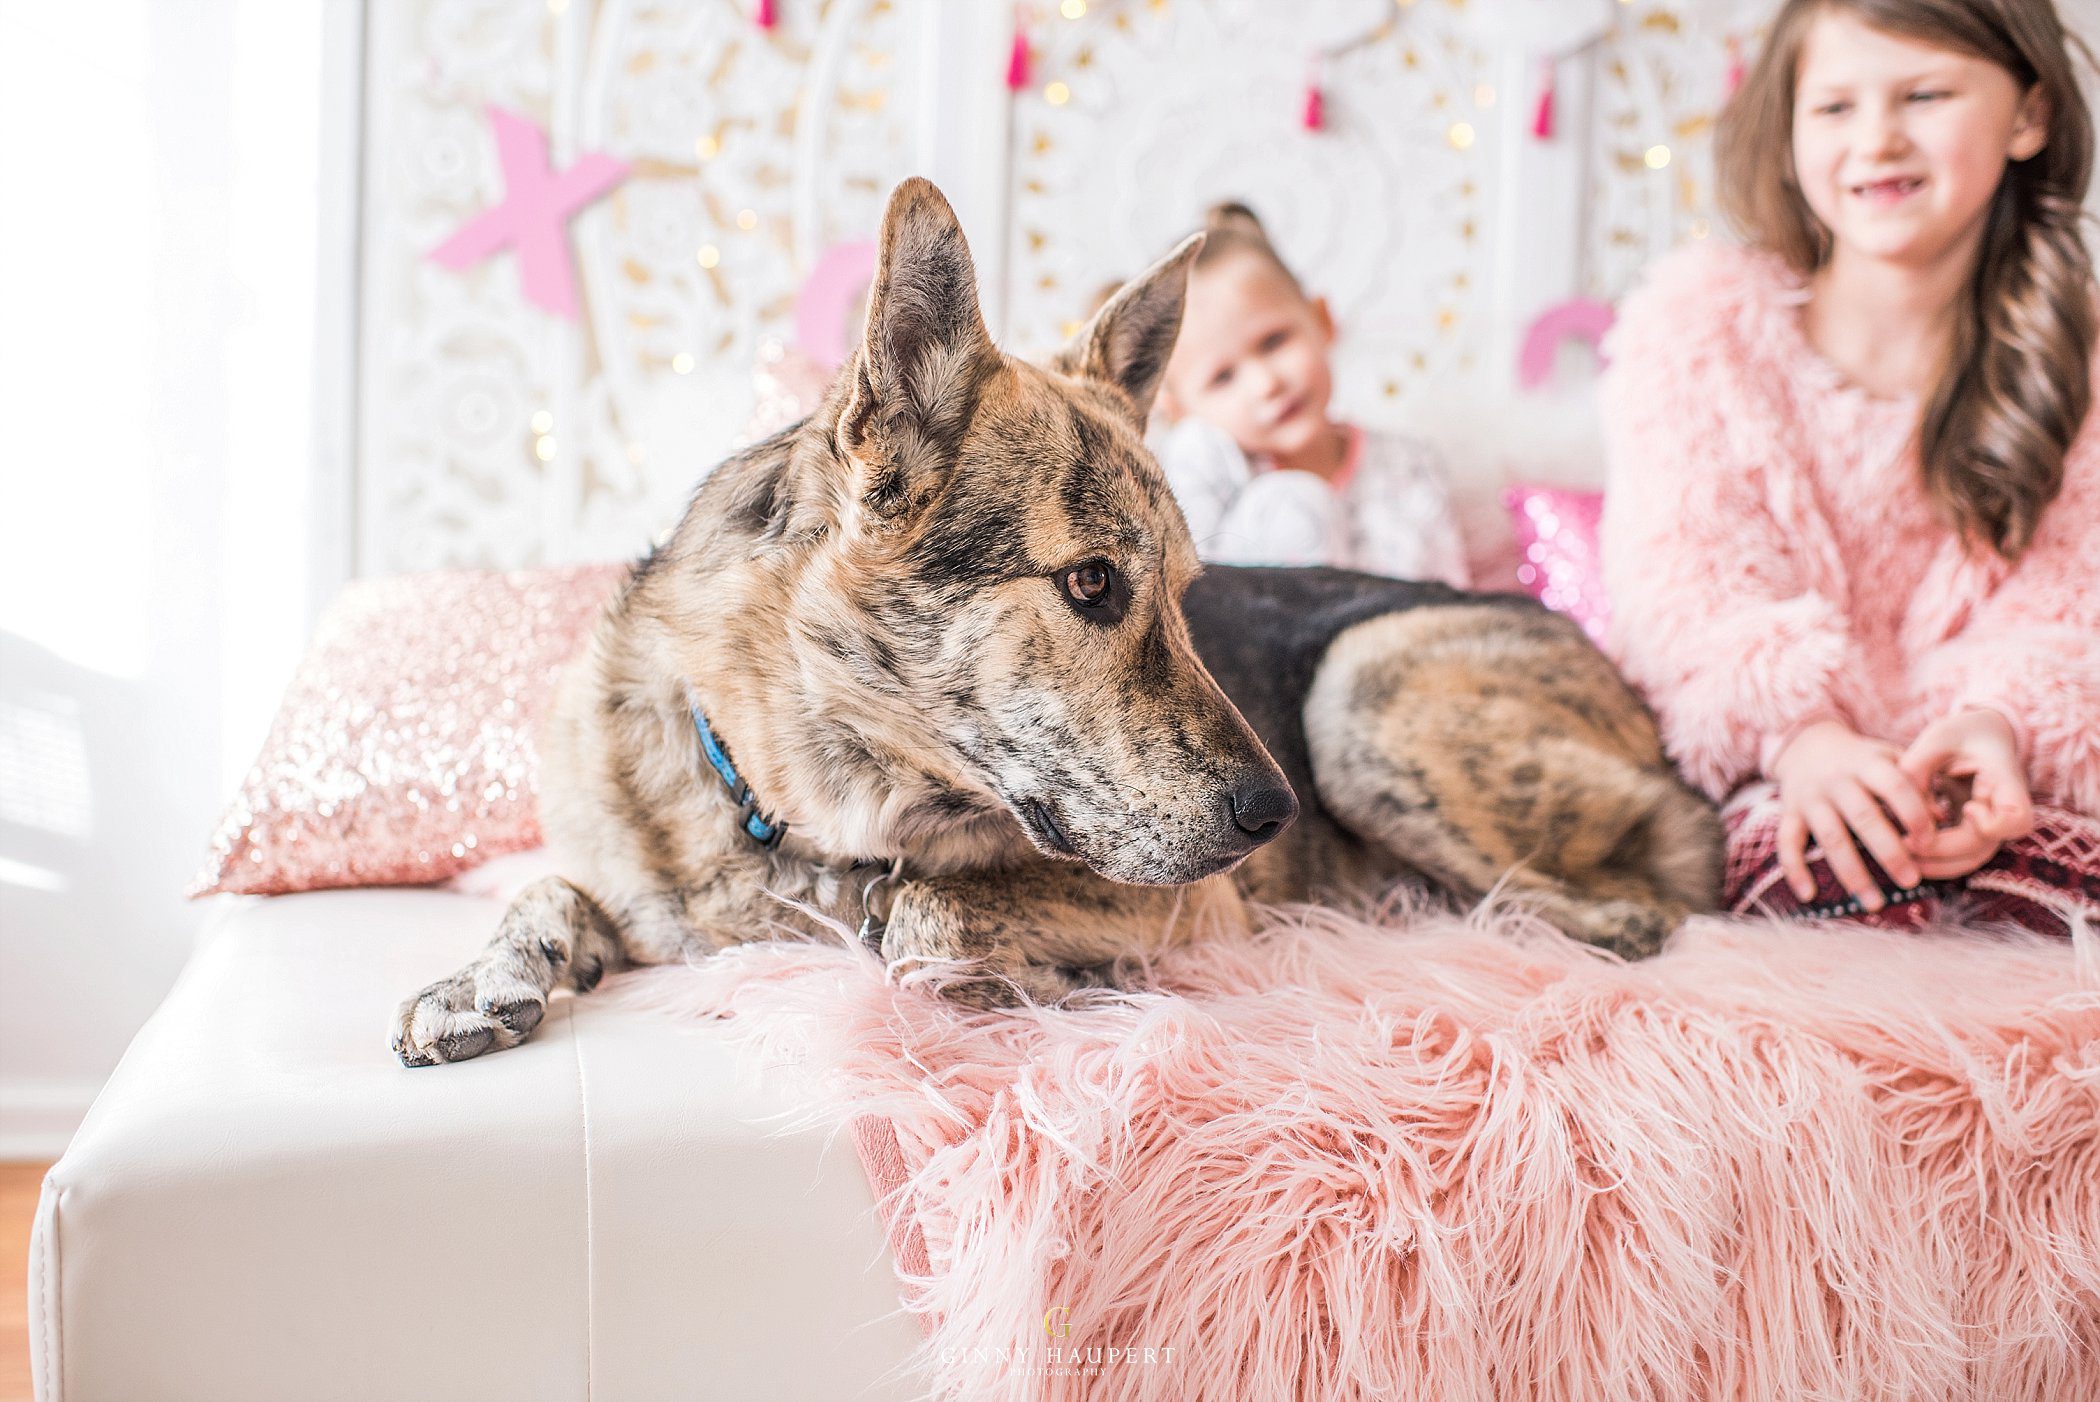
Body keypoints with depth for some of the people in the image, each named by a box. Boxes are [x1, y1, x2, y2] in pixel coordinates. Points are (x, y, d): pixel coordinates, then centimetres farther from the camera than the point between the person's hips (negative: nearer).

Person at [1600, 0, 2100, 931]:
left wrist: (1996, 717, -26)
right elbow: (1679, 573, -11)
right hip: (1753, 757, -2)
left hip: (1958, 757, 3)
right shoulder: (1699, 317, -1)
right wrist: (1802, 730, -29)